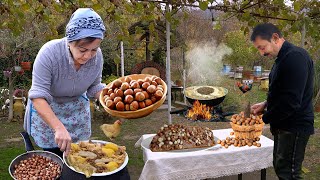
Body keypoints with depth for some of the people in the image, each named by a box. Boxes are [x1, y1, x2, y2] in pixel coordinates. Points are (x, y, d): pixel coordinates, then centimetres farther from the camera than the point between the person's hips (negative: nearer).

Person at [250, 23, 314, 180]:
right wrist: (266, 104, 7)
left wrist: (264, 119, -15)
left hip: (294, 127, -10)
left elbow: (291, 101, -25)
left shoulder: (296, 57, -20)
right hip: (284, 125, 10)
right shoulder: (282, 58, 12)